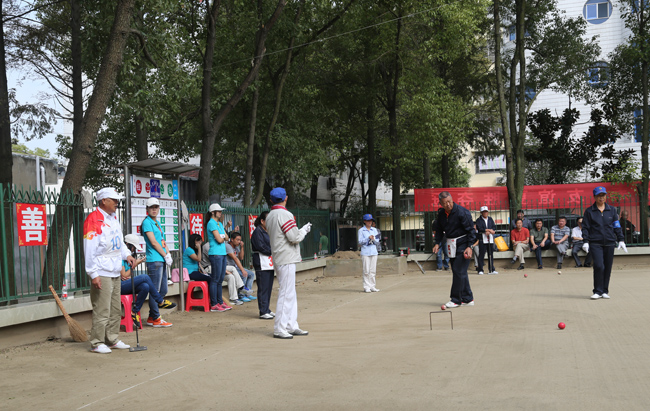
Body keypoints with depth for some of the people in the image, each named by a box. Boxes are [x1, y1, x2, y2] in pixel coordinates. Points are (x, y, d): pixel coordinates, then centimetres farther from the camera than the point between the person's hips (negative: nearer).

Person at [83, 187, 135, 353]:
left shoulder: (113, 218, 15)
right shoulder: (93, 220, -14)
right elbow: (89, 249, -17)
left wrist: (127, 254, 9)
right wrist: (93, 274, -20)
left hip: (115, 272, 9)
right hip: (102, 274, -9)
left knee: (116, 309, 14)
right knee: (101, 310, -6)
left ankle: (113, 340, 23)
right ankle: (97, 343, 2)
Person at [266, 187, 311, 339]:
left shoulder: (269, 216, 13)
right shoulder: (285, 215, -15)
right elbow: (295, 238, -18)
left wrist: (301, 230, 21)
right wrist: (305, 229, 1)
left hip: (278, 258, 10)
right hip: (286, 259, -10)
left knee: (290, 293, 15)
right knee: (286, 293, -7)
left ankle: (292, 326, 19)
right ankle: (279, 329, -6)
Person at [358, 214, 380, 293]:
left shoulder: (374, 230, 15)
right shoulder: (361, 230, 2)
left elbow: (377, 241, 10)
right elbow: (360, 242, -5)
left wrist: (374, 239, -11)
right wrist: (368, 238, -16)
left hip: (374, 252, 4)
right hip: (365, 252, -4)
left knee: (373, 270, 4)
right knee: (366, 271, -6)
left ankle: (372, 286, 9)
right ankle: (366, 287, -3)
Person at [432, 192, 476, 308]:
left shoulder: (462, 212, -16)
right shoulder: (441, 214, 4)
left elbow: (470, 230, -14)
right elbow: (439, 229, 17)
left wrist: (469, 246, -19)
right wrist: (437, 243, 5)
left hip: (463, 243, -7)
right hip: (451, 245, 7)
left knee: (459, 271, -10)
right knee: (458, 272, 9)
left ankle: (456, 299, -4)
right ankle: (467, 299, 16)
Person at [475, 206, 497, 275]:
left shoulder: (490, 219, 16)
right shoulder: (478, 220, 1)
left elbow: (494, 228, 7)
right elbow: (480, 228, -12)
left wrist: (488, 231, -11)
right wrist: (489, 230, -9)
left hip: (490, 239, 5)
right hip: (482, 239, -5)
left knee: (491, 254, 6)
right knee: (481, 254, -6)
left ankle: (491, 270, 12)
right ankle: (480, 270, -3)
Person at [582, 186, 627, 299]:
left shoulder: (612, 210, 11)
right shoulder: (589, 211, 5)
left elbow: (617, 226, 14)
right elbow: (585, 227, 5)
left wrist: (621, 240, 7)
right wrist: (585, 242, -5)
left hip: (609, 243, 3)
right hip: (595, 243, -3)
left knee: (608, 267, 5)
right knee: (599, 266, -14)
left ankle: (605, 291, 16)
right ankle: (598, 291, -4)